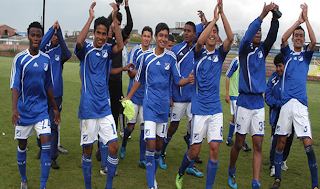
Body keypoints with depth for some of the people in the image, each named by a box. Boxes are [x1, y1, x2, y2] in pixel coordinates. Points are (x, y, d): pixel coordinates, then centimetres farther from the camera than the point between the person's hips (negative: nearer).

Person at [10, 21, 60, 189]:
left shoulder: (46, 59, 3)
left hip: (41, 109, 2)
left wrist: (55, 108, 15)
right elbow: (15, 86, -9)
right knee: (22, 146, 11)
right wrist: (14, 109, -21)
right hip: (23, 110, -2)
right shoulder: (20, 58, -6)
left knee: (46, 145, -9)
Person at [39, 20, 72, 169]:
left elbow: (67, 55, -21)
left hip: (55, 94, 0)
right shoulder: (43, 50, 4)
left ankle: (53, 157, 7)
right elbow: (40, 46, -20)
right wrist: (52, 29, -26)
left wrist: (59, 31, -29)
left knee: (54, 126, 0)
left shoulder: (60, 50, 3)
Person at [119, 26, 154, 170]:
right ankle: (123, 145, 34)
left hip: (147, 95, 3)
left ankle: (142, 159, 11)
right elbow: (131, 73, -7)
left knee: (144, 127, 2)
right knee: (131, 126, 2)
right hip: (134, 93, -3)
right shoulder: (135, 51, -4)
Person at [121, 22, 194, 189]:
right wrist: (128, 98, 13)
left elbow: (177, 80, 1)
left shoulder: (171, 57, 0)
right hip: (150, 104, -2)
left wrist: (188, 80, -19)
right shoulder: (146, 56, -2)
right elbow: (139, 80, 10)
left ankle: (153, 174, 32)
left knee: (159, 143, 11)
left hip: (164, 104, 2)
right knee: (151, 144, -9)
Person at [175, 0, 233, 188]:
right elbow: (200, 41, -24)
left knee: (214, 148, -2)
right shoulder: (199, 52, 0)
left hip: (216, 109, 3)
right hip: (199, 108, -2)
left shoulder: (220, 53, 6)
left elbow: (230, 37, -12)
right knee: (195, 150, 5)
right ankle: (180, 173, 34)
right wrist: (214, 18, -21)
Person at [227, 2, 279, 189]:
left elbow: (272, 36, -6)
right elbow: (247, 37, -21)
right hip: (244, 102, -3)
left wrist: (275, 17, -22)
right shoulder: (244, 49, 0)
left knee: (258, 145, -1)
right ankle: (232, 173, 30)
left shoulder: (262, 50, 10)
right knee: (239, 143, 6)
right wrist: (262, 16, -31)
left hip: (259, 103, 4)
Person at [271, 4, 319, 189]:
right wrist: (299, 20, -4)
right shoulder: (287, 53, 13)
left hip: (301, 104, 0)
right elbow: (283, 38, -6)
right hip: (286, 102, 0)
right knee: (281, 142, 5)